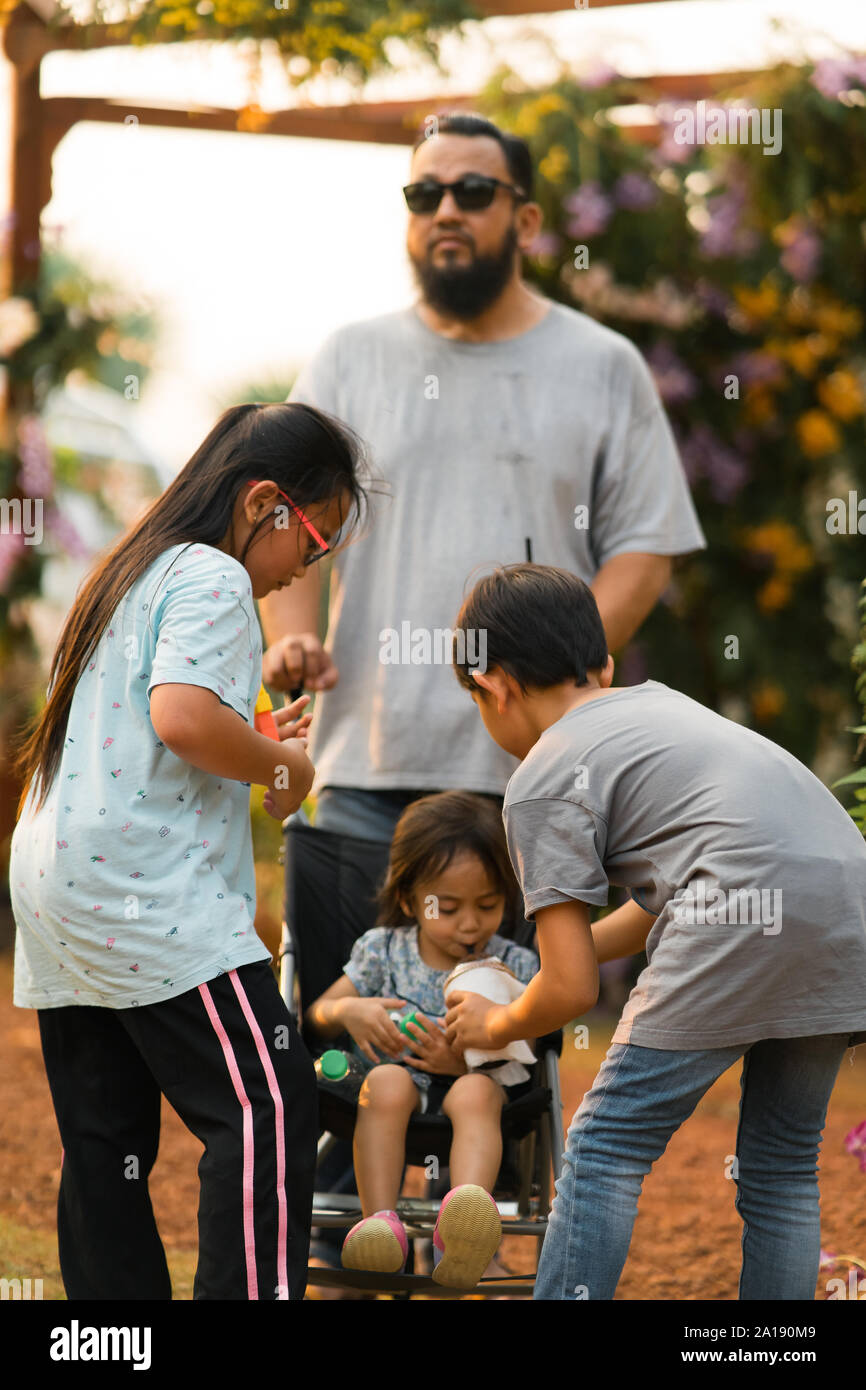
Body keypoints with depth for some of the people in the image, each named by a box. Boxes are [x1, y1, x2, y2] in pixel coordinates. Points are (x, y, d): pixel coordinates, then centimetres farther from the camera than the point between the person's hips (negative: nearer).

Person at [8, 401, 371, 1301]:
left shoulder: (134, 570, 23)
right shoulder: (213, 579, -7)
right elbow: (182, 718, -22)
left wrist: (252, 742, 18)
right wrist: (280, 766, -7)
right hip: (148, 895, -10)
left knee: (106, 1143, 8)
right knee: (268, 1106, -13)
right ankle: (251, 1290, -22)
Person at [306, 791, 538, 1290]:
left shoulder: (515, 966, 6)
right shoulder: (383, 951, 9)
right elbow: (320, 1013, 15)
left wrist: (466, 1061, -17)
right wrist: (349, 1012, -10)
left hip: (478, 1079, -1)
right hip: (400, 1079, 1)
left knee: (477, 1092, -38)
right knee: (386, 1081, -36)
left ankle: (467, 1221, -64)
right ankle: (380, 1222, -46)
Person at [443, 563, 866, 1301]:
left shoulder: (541, 780, 9)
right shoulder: (656, 702, 32)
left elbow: (572, 991, 6)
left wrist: (494, 1026, 27)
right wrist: (561, 948, 48)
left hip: (746, 921, -8)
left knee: (609, 1143, 3)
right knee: (780, 1164, 17)